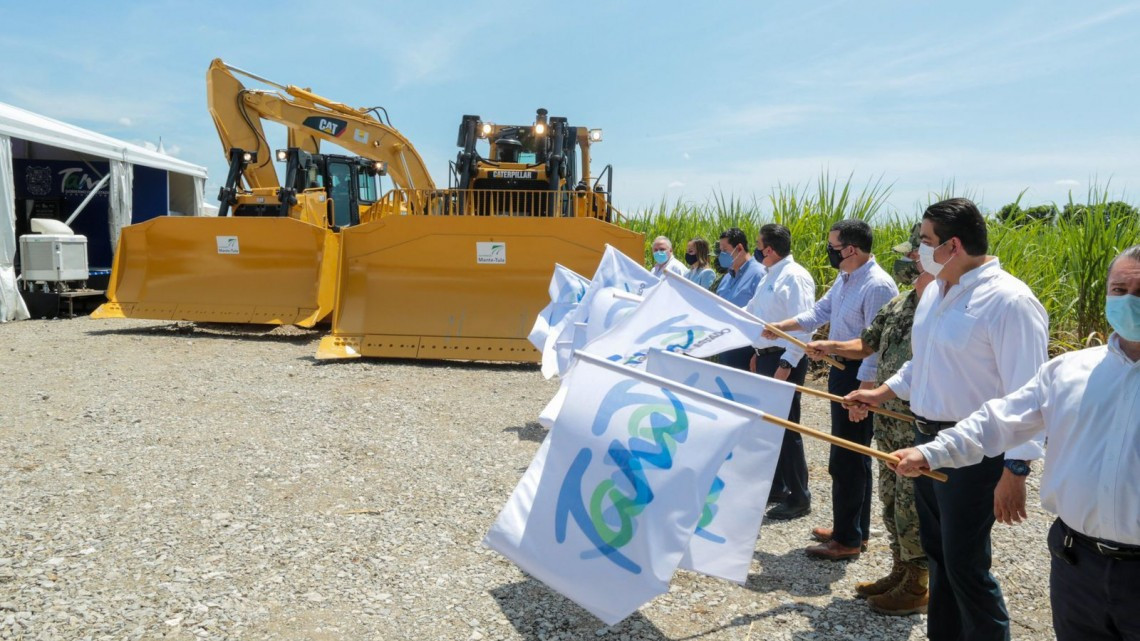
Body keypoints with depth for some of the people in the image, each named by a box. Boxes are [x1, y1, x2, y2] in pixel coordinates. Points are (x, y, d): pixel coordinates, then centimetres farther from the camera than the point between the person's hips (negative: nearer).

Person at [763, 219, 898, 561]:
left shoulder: (877, 286, -20)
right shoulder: (845, 279, 9)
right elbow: (819, 312, 18)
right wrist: (780, 327, 8)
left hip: (859, 376, -10)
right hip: (841, 370, 10)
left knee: (847, 459, -2)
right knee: (853, 456, 19)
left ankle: (848, 539, 10)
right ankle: (854, 528, 32)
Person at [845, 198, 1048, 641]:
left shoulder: (1009, 302, -19)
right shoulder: (935, 290, 8)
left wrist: (1015, 471, -22)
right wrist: (883, 392, 15)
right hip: (927, 441, 9)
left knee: (965, 566, 1)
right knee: (937, 553, 21)